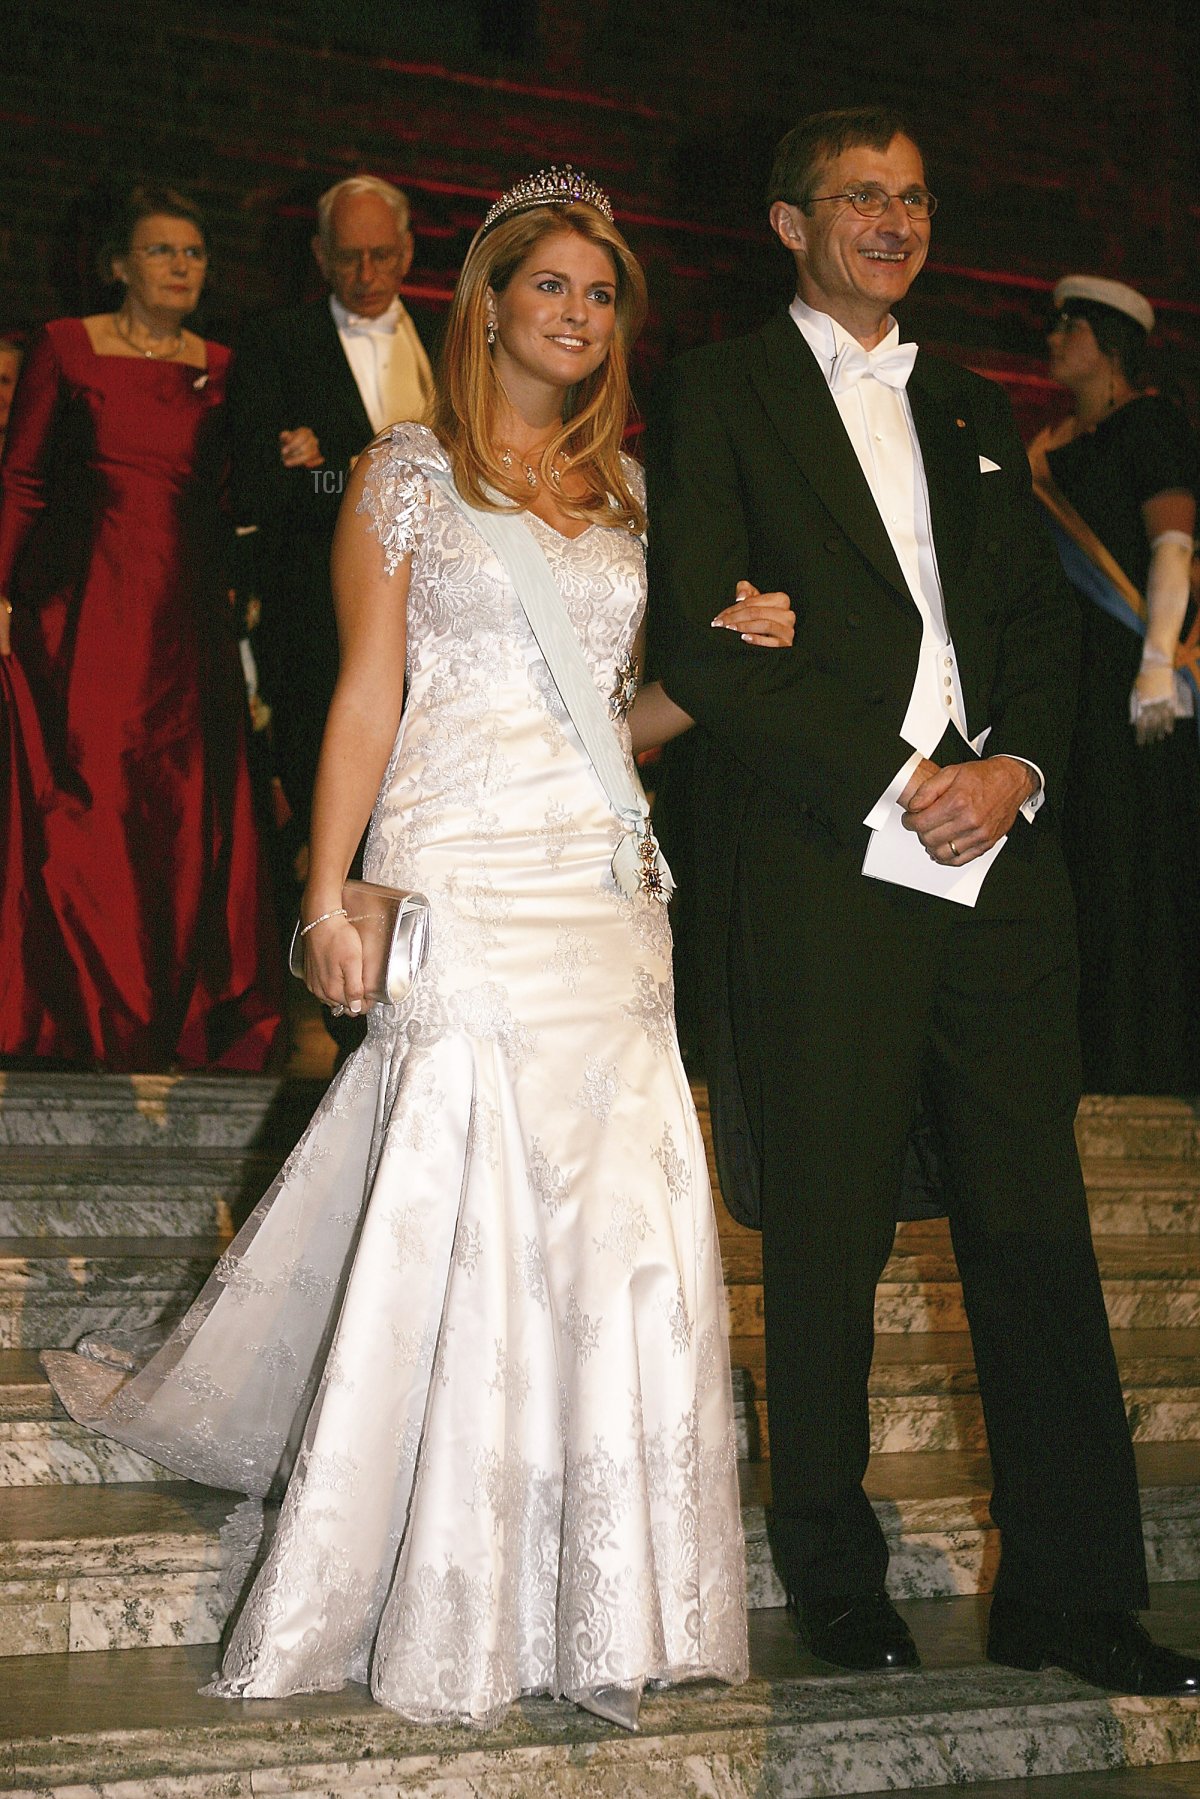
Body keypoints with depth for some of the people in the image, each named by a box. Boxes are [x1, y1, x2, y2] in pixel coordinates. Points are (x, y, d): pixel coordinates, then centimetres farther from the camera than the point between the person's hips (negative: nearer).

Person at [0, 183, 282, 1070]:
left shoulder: (221, 367, 12)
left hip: (188, 614, 3)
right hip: (82, 609, -3)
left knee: (188, 813, 0)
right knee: (83, 807, -3)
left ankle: (177, 1016, 11)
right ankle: (85, 1018, 7)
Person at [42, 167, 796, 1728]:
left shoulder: (625, 490, 18)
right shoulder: (409, 472, 5)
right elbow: (366, 696, -1)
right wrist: (328, 901, -9)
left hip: (606, 886, 5)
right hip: (459, 882, -5)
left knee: (620, 1228, 0)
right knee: (467, 1221, -7)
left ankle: (599, 1615, 12)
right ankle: (454, 1624, 6)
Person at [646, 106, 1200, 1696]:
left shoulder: (974, 413, 22)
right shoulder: (723, 395, 5)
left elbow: (1042, 623, 17)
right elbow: (702, 643, -5)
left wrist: (1016, 768, -4)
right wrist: (896, 785, -11)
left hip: (999, 863, 5)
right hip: (822, 875, -4)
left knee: (1037, 1233, 4)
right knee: (829, 1247, 2)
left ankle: (1070, 1594, 12)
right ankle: (838, 1587, 17)